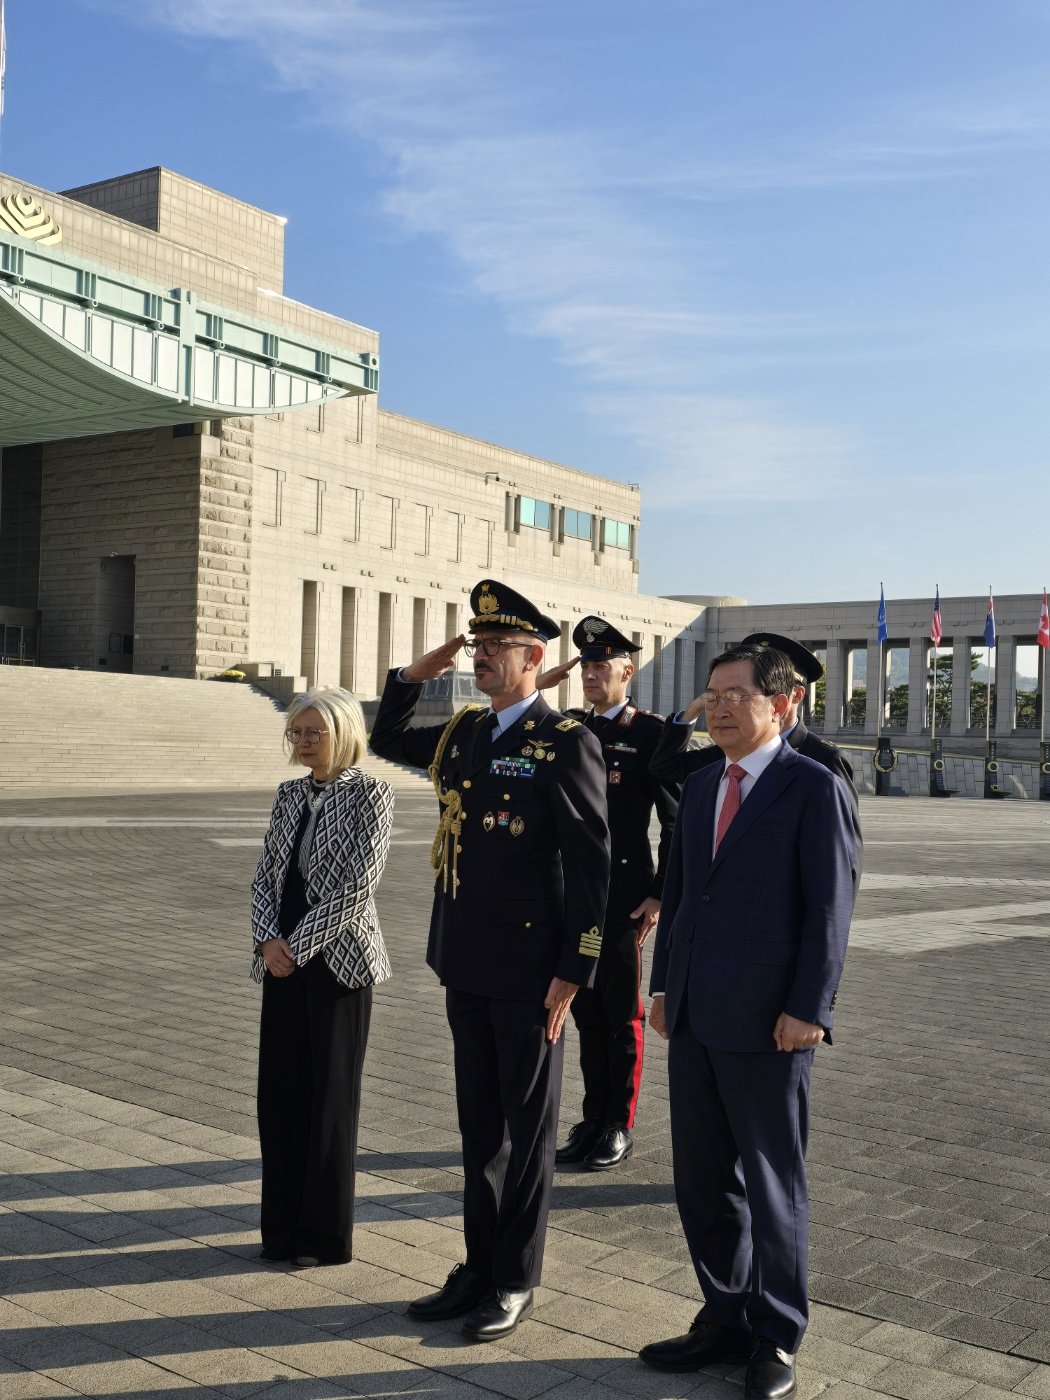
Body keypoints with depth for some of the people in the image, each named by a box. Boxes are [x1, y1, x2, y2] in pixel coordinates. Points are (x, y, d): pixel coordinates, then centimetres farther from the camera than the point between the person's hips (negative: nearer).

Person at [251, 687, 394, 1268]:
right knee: (279, 1090, 10)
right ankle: (284, 1226, 25)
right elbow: (265, 874, 9)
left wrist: (299, 946, -15)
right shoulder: (290, 794, 11)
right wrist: (269, 939, -7)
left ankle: (326, 1233, 17)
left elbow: (358, 884, -15)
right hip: (282, 960, 6)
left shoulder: (370, 794, -8)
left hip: (337, 959, -6)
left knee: (330, 1091, 3)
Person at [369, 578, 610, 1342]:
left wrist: (573, 972, -16)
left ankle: (517, 1280, 22)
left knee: (527, 1128, 8)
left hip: (530, 972, -7)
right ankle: (480, 1265, 30)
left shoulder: (567, 743, -13)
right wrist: (414, 675, 9)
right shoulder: (465, 732, 8)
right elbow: (387, 740, 26)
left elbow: (592, 865, -14)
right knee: (479, 1123, 17)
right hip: (467, 964, 7)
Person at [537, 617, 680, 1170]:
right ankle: (592, 1120, 26)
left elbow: (675, 820, -7)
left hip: (625, 897, -6)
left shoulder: (651, 732, -6)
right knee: (586, 1012, 14)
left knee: (622, 1015, 6)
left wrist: (661, 896, -10)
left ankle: (619, 1127, 19)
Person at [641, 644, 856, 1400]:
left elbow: (830, 907, -12)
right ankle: (726, 1320, 31)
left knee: (773, 1186, 8)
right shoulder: (702, 787, 12)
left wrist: (806, 1009, -16)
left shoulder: (816, 788, -8)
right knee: (703, 1182, 14)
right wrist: (665, 986, 13)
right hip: (696, 1018, 7)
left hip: (767, 1024, -6)